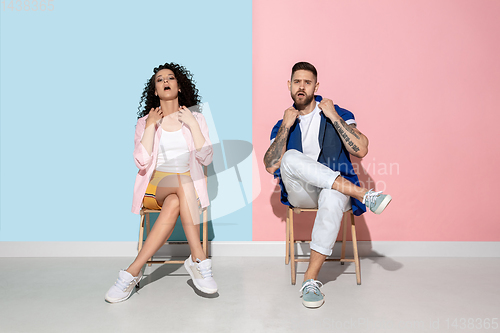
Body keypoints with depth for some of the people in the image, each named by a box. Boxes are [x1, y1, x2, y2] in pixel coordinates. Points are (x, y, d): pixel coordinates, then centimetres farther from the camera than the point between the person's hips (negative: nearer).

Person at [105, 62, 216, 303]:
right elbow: (141, 162, -7)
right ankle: (199, 260, -36)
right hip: (154, 189, -1)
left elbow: (206, 159, -2)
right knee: (183, 180, -36)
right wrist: (151, 126, -9)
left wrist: (192, 125, -8)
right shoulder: (145, 121, 9)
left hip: (188, 190, 1)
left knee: (173, 204, -36)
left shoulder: (195, 119, 11)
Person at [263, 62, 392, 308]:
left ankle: (311, 279, -28)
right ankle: (363, 194, -30)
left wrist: (334, 117, -8)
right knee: (290, 158, -30)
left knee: (331, 200, -39)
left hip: (335, 190, -1)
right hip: (301, 193, 2)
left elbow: (361, 150, -5)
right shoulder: (283, 124, 14)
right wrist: (286, 126, -6)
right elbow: (271, 167, -2)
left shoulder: (337, 114, 10)